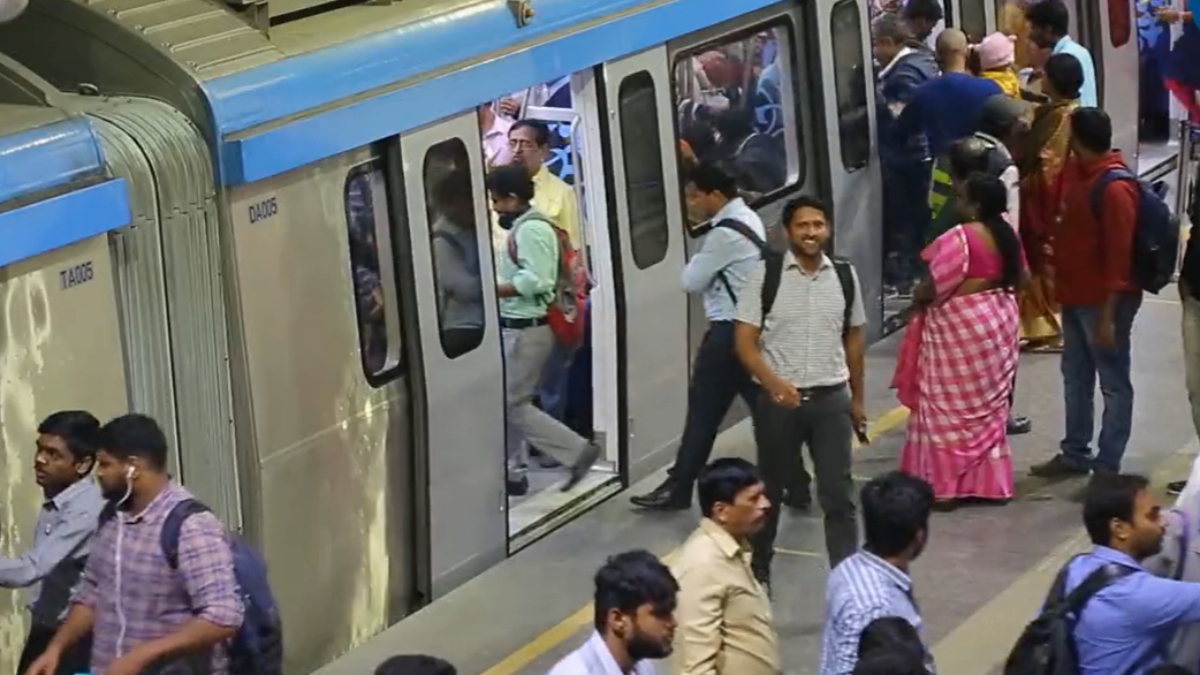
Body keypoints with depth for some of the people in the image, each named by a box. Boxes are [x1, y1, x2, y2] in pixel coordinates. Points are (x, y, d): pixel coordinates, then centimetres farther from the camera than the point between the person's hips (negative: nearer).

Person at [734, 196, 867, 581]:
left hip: (831, 399, 2)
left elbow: (854, 338, 12)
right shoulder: (766, 275, -8)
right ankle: (758, 569, 31)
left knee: (838, 493, 0)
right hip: (778, 399, -1)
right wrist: (773, 383, -25)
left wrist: (857, 399, 15)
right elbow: (744, 341, -9)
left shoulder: (844, 275, 2)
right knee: (770, 489, 14)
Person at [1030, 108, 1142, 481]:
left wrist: (1108, 314, -21)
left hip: (1103, 301, -9)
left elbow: (1120, 255, -22)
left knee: (1114, 384, 2)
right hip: (1075, 296, 9)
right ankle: (1075, 453, 29)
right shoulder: (1076, 172, 6)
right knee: (1075, 377, 18)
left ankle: (1107, 466, 6)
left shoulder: (1115, 188, -22)